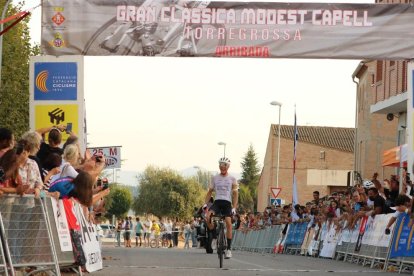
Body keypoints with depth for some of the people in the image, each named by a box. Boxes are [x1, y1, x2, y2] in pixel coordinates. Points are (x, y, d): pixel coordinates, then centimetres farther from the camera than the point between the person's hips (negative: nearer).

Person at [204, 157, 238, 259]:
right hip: (217, 202, 1)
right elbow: (210, 192, 17)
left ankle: (229, 248, -11)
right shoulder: (214, 178, 13)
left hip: (227, 203, -1)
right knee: (208, 216, -28)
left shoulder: (232, 179, 7)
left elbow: (235, 194, 5)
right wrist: (205, 203, 4)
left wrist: (234, 208, -5)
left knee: (228, 223, -17)